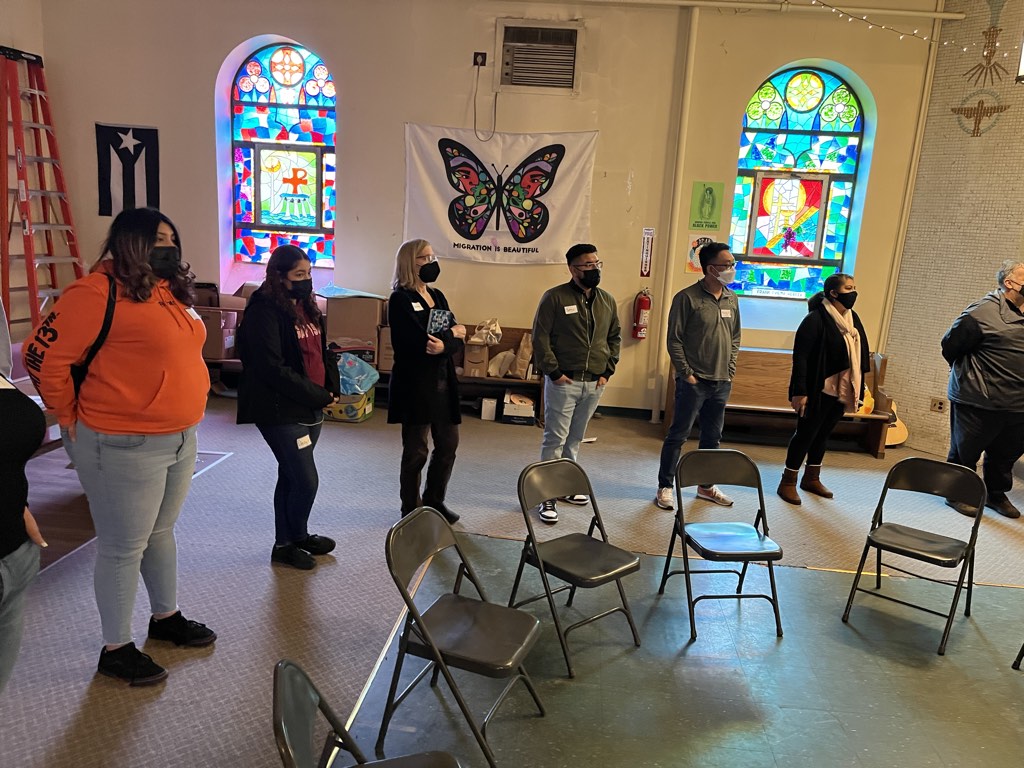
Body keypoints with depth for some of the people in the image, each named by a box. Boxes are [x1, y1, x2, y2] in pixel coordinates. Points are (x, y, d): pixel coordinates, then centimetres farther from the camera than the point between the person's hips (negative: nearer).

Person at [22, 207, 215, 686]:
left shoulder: (169, 292, 9)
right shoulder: (99, 292, -17)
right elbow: (43, 355, -17)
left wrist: (184, 414, 14)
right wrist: (71, 417, -8)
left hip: (180, 438, 8)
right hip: (123, 446, -8)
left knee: (160, 533, 22)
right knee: (124, 547, 6)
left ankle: (166, 617, 40)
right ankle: (115, 648, 23)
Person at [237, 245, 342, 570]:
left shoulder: (307, 308, 12)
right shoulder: (264, 312, -14)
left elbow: (322, 351, 17)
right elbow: (273, 369, -21)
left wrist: (331, 389, -1)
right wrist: (319, 396, -16)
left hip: (311, 408, 8)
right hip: (281, 411, -8)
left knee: (291, 477, 17)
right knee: (306, 481, -4)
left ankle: (287, 541, 30)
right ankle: (297, 539, 19)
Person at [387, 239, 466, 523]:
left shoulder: (438, 296, 13)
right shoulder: (400, 299, -9)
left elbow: (458, 339, 3)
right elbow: (419, 342, -22)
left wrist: (445, 345, -20)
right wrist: (451, 333, -6)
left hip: (443, 383, 7)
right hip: (415, 384, -7)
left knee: (448, 444, 11)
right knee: (417, 451, 3)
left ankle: (434, 501, 29)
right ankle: (412, 510, 20)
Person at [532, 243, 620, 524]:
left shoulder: (608, 300, 9)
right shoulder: (555, 297, -8)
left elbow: (615, 338, 16)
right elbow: (540, 337, -10)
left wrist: (607, 371, 6)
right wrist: (554, 372, -13)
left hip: (594, 384, 5)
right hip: (564, 381, -5)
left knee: (575, 439, 15)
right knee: (555, 439, -2)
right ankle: (548, 496, 6)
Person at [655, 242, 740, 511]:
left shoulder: (731, 299, 9)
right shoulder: (687, 297, -10)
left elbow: (735, 338, 16)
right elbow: (674, 340, -10)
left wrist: (730, 372, 9)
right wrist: (687, 374, -11)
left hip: (721, 383, 6)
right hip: (694, 381, -6)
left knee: (713, 437, 15)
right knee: (678, 435, 1)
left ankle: (706, 486, 29)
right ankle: (665, 487, 12)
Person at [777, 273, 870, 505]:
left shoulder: (852, 318, 8)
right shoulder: (816, 319, -16)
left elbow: (859, 355, 15)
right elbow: (800, 356, -18)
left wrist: (857, 390, 14)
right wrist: (799, 391, -22)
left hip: (841, 392, 7)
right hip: (818, 391, -7)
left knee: (823, 434, 16)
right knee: (806, 434, 1)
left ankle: (812, 479, 29)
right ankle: (788, 482, 12)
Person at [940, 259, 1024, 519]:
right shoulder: (983, 311, -14)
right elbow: (950, 345, -9)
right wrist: (968, 374, 1)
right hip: (980, 401, -7)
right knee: (965, 451, 7)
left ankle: (996, 494, 35)